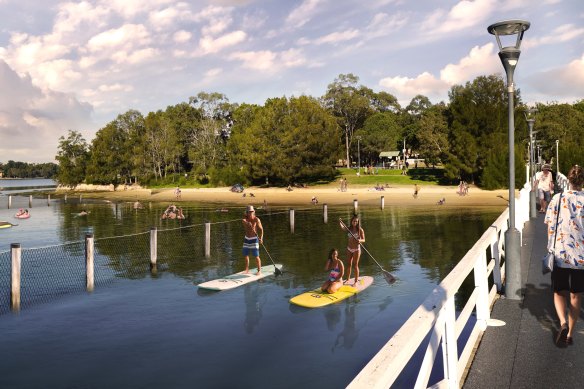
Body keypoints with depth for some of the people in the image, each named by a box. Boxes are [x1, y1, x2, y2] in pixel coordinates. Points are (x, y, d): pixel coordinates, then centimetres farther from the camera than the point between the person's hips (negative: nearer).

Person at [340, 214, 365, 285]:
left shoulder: (360, 230, -9)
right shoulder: (349, 229, 1)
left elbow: (363, 240, -12)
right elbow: (342, 228, -18)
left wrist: (360, 240, -34)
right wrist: (340, 223, -37)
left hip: (356, 249, -4)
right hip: (349, 249, 4)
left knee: (355, 265, 0)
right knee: (349, 264, 14)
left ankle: (356, 281, 8)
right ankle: (348, 279, 30)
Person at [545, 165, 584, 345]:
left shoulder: (557, 199, -3)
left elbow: (550, 228, 0)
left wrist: (551, 248, 13)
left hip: (560, 254, 0)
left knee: (559, 292, 14)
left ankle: (563, 323, -10)